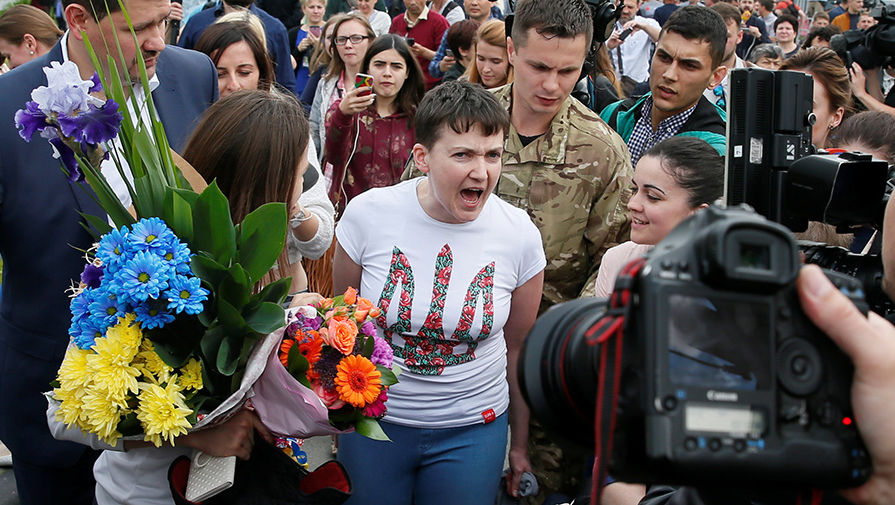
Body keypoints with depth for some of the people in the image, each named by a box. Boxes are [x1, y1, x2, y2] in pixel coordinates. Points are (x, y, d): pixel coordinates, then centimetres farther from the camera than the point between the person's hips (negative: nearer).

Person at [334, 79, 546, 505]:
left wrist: (520, 445, 12)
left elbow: (518, 347, 3)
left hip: (472, 432, 0)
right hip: (372, 420, 0)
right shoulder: (368, 214, -13)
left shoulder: (519, 234, -11)